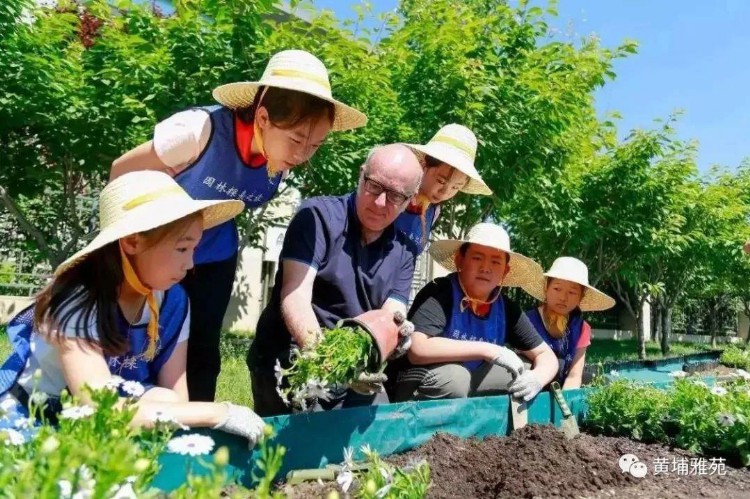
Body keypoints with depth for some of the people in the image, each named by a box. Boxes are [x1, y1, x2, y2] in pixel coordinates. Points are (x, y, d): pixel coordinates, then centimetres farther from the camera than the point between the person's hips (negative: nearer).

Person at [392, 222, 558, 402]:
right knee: (452, 376, -33)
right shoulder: (440, 292, -20)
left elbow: (546, 355, 4)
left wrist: (536, 378, -21)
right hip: (419, 389, -6)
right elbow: (417, 349, -35)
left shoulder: (506, 308, -3)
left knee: (522, 377, -4)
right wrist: (488, 350, -31)